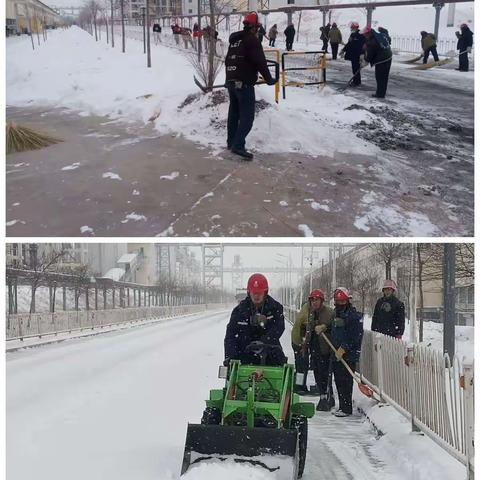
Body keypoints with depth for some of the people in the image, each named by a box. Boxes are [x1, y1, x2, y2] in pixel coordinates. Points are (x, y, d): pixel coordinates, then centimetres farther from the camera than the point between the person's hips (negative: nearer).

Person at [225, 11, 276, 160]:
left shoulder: (234, 39, 15)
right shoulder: (252, 39, -11)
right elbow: (260, 61, -16)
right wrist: (268, 79, -6)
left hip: (230, 81, 9)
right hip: (244, 82, -9)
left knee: (234, 112, 18)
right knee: (247, 115, -9)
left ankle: (231, 142, 25)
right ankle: (238, 145, -18)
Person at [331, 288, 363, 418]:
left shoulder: (354, 315, -11)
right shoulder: (336, 314, 16)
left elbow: (355, 336, -16)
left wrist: (343, 348, -18)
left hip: (349, 354, -8)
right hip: (337, 353, 8)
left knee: (345, 381, -9)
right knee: (338, 380, 11)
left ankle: (346, 408, -4)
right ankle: (342, 407, 20)